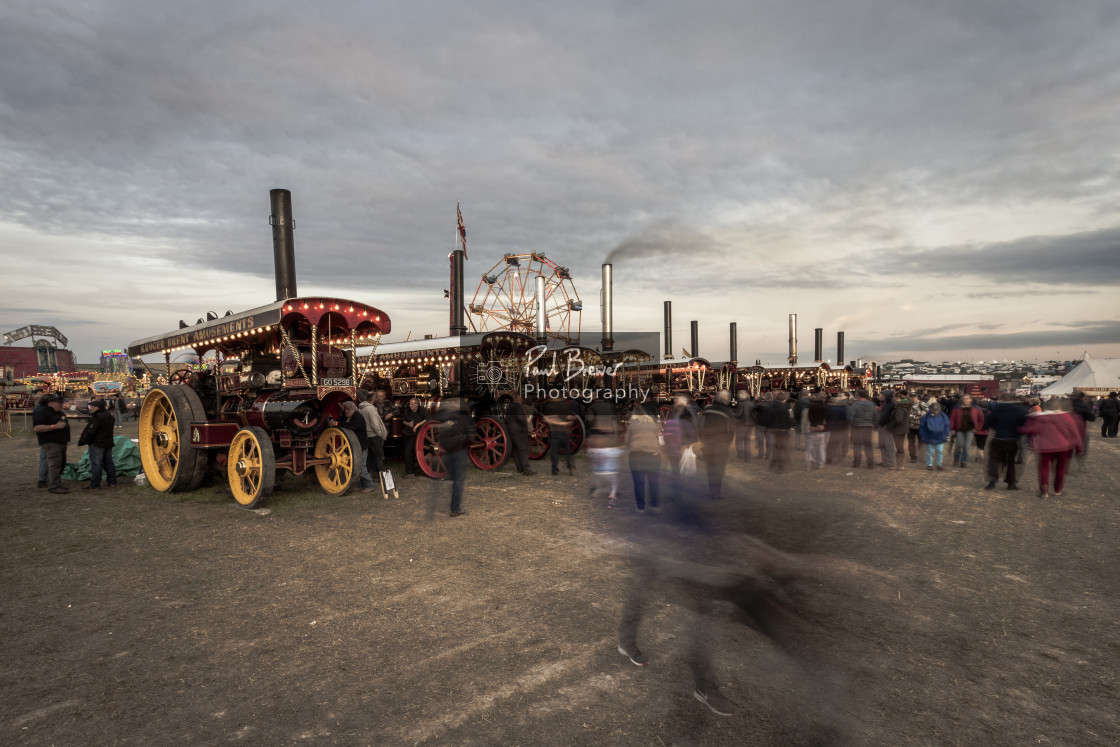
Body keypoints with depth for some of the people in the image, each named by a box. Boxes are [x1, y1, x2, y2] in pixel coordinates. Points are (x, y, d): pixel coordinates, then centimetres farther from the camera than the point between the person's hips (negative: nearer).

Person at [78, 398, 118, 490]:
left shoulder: (97, 417, -18)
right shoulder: (110, 416, 10)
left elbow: (91, 432, -20)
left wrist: (82, 440, -7)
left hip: (97, 444, -9)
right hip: (108, 443, 9)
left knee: (96, 464, -3)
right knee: (108, 462, 15)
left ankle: (94, 485, 1)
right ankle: (112, 482, 19)